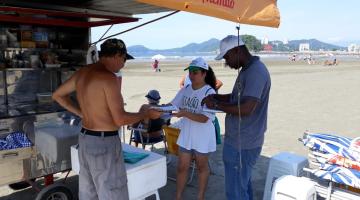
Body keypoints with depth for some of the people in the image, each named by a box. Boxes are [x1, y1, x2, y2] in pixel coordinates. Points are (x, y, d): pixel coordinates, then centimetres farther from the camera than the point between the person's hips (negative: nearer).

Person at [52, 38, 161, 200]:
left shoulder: (82, 73, 6)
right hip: (104, 144, -9)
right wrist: (146, 113, -7)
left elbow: (57, 95, 19)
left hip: (85, 139, 9)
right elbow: (120, 120, -22)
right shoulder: (108, 77, -20)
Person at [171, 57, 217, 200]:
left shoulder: (209, 92, -18)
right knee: (182, 167, 12)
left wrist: (184, 113, -36)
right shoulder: (185, 89, 1)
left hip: (202, 136, -5)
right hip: (186, 134, 5)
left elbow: (204, 118, -24)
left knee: (201, 167, 15)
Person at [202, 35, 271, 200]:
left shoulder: (255, 72, -21)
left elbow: (246, 109, -29)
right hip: (242, 140, 10)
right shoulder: (248, 69, 11)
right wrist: (216, 97, 6)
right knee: (243, 184, 23)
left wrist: (216, 105, -17)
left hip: (241, 144, -10)